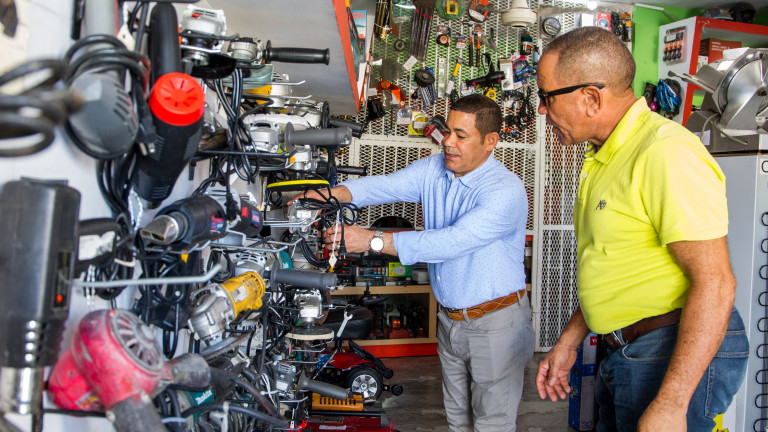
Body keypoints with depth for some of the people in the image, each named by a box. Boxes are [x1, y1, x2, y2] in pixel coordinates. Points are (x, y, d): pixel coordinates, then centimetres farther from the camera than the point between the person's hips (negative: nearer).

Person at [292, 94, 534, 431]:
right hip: (450, 318, 7)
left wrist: (372, 240, -36)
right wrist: (331, 194, -31)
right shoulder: (434, 169, 0)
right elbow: (385, 185, -11)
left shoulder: (506, 192, -23)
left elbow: (450, 242, -33)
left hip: (496, 323, -6)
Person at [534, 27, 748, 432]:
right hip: (624, 353, 9)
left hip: (681, 355, -9)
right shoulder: (605, 157, 11)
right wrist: (567, 342, 16)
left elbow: (714, 283, -24)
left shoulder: (666, 152, -21)